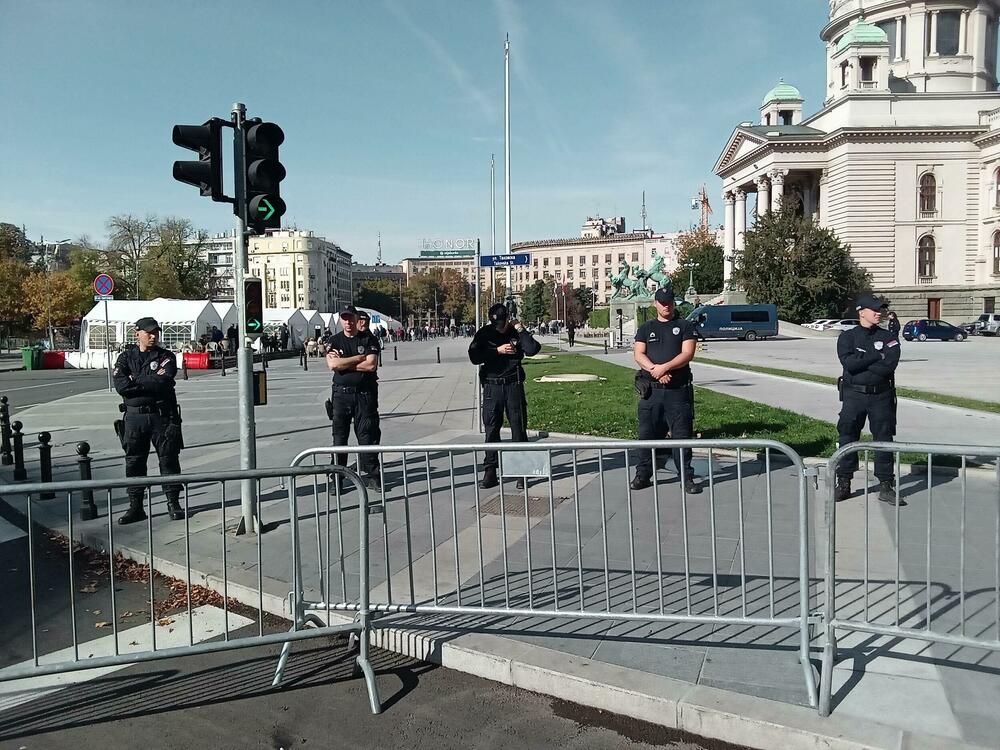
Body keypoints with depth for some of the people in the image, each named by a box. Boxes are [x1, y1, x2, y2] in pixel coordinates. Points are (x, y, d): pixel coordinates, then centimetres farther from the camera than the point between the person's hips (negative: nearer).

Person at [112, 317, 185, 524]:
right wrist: (149, 383, -14)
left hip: (162, 416, -2)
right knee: (134, 461, 6)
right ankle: (135, 507, 15)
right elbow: (120, 386, -9)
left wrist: (134, 380, -9)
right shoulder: (126, 357, 7)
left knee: (168, 459, 2)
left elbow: (162, 382, -16)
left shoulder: (166, 357, 2)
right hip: (134, 416, 2)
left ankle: (173, 503, 12)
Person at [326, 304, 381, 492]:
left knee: (367, 434, -1)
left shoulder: (368, 339, 3)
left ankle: (371, 476, 7)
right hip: (341, 393, 1)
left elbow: (371, 365, -11)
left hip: (365, 393, -1)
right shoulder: (335, 341, 7)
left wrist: (344, 363, -9)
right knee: (339, 436, 4)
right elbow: (332, 364, -10)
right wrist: (359, 358, -8)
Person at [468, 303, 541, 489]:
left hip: (513, 385, 0)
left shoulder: (516, 332, 1)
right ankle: (490, 473, 10)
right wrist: (497, 350, -13)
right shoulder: (484, 333, 2)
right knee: (491, 429, 3)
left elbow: (532, 350, -14)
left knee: (518, 428, 1)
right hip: (492, 385, 1)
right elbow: (474, 357, -9)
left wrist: (521, 330, -17)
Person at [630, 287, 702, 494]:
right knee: (647, 432, 4)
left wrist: (665, 367, -18)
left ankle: (686, 478, 9)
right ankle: (643, 475, 14)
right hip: (651, 389, 2)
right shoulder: (646, 328, 14)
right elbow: (639, 355, 3)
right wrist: (655, 371, -15)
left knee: (682, 434, 1)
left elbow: (687, 354, -5)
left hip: (678, 390, -2)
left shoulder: (685, 326, 7)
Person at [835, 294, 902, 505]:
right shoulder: (847, 337, 2)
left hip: (881, 395, 1)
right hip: (853, 395, -1)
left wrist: (860, 364, -12)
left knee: (884, 438, 3)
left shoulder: (889, 338, 4)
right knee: (848, 438, 4)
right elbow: (849, 363, -16)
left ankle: (886, 486, 12)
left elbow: (889, 365, -13)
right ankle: (843, 483, 15)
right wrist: (876, 355, -12)